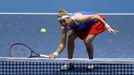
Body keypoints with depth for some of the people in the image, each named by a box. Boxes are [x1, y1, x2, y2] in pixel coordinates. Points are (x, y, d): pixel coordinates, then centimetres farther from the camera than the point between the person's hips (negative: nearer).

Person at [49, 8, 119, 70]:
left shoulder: (77, 19, -40)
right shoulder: (64, 27, -21)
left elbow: (96, 16, -31)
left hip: (97, 22, -6)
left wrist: (107, 27, -32)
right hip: (85, 25, 6)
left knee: (87, 41, -25)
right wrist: (55, 54, -37)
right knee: (70, 37, -11)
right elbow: (62, 44, -19)